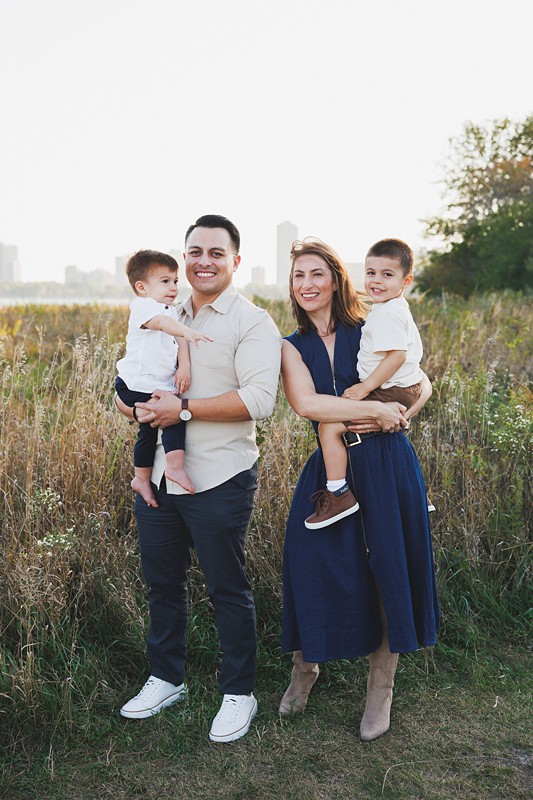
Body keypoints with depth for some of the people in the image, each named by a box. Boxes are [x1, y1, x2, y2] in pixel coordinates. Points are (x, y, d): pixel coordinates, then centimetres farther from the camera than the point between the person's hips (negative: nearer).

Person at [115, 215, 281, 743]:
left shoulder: (251, 323, -8)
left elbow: (259, 399, -19)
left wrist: (185, 410, -22)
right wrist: (130, 402, -2)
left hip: (218, 481, -6)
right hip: (157, 476, 6)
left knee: (227, 590, 7)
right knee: (161, 582, 18)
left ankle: (239, 694, 25)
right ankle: (166, 679, 38)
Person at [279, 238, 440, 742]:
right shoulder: (292, 347, 5)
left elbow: (421, 383, 9)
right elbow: (306, 403, -13)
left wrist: (402, 414, -12)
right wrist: (375, 409, -17)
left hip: (388, 464, -1)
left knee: (389, 570, 3)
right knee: (316, 567, 0)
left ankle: (381, 689, 24)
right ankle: (305, 668, 29)